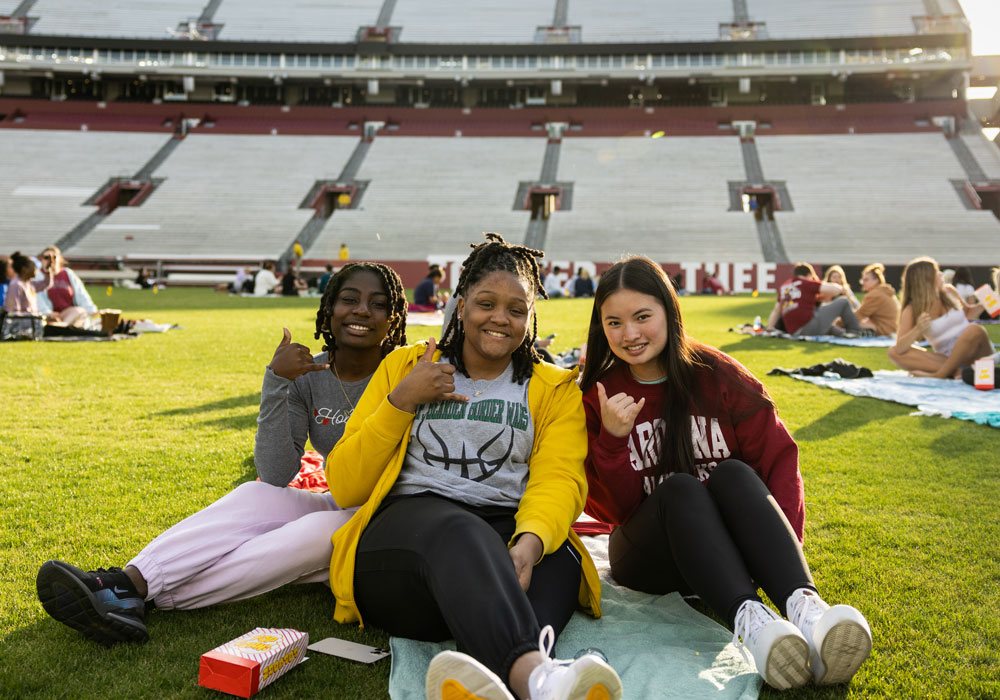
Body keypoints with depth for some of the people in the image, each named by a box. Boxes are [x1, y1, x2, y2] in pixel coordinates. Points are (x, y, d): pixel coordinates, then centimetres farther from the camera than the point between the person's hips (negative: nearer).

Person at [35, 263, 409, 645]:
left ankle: (142, 597, -36)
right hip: (338, 508, 4)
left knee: (311, 534, -34)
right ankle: (129, 583, -38)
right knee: (255, 496, -25)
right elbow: (275, 475, -13)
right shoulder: (306, 376, -1)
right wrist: (276, 380, -21)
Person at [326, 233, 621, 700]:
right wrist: (402, 401, 0)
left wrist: (529, 542, -24)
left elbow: (558, 481, -1)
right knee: (457, 530, -37)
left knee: (558, 560, -35)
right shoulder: (405, 366, 18)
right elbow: (345, 488, 12)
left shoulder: (555, 389, 19)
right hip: (406, 531, -1)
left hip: (509, 541, 1)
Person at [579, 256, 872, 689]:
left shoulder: (718, 375, -3)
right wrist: (613, 440, -23)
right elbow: (615, 510, -6)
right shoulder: (597, 398, -3)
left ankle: (804, 607, -48)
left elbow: (778, 456, -8)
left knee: (732, 473, -28)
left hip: (730, 544, 1)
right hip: (649, 554, 0)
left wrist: (783, 541, -23)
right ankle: (747, 620, -52)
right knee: (679, 488, -30)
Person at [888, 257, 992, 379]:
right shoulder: (911, 311, -7)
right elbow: (899, 349, -18)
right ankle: (955, 370, -34)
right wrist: (918, 329, -35)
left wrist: (983, 304, 5)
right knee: (893, 352, -21)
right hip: (945, 358, -1)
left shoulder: (949, 291, 4)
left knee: (974, 329, -32)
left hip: (973, 352, 1)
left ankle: (939, 374, -25)